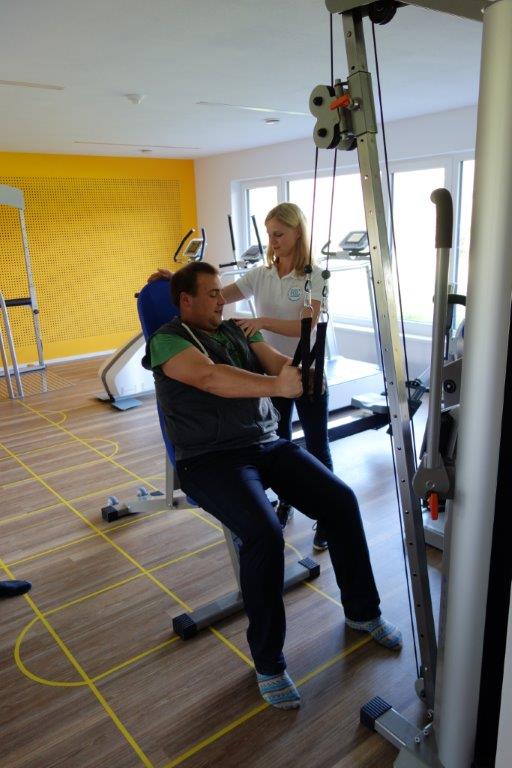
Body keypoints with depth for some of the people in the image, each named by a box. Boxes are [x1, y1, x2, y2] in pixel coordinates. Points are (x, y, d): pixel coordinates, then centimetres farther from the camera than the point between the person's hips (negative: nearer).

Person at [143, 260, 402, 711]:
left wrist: (304, 371, -22)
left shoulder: (237, 330, 16)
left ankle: (362, 611, 16)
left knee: (341, 500, -8)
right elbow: (212, 378, -25)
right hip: (211, 460, -6)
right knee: (265, 533, -29)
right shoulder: (169, 340, -5)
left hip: (268, 444, 6)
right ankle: (268, 662, -6)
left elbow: (279, 363, 3)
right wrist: (277, 385, -38)